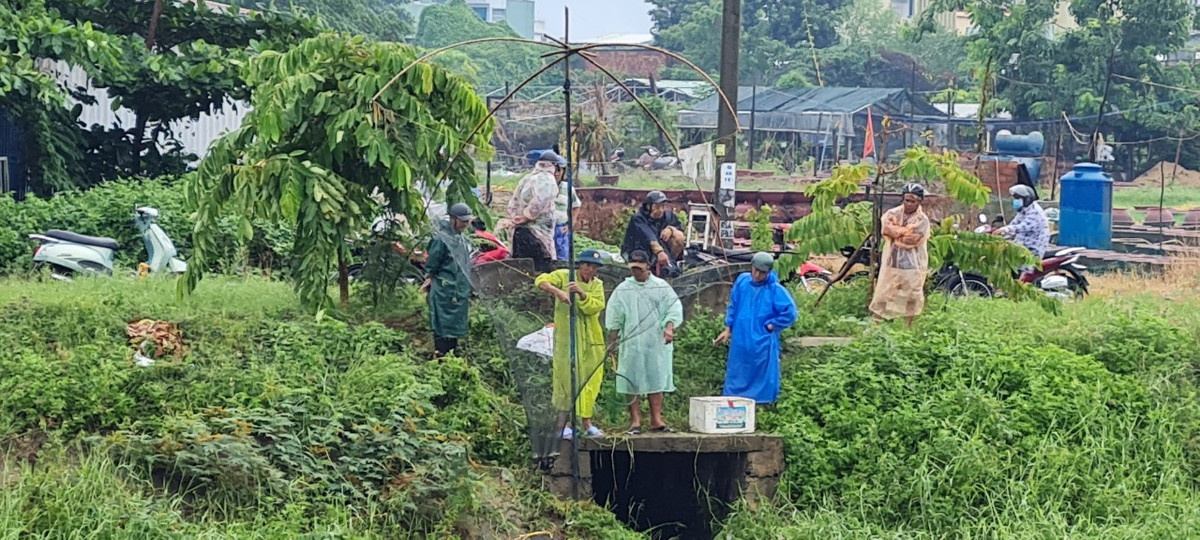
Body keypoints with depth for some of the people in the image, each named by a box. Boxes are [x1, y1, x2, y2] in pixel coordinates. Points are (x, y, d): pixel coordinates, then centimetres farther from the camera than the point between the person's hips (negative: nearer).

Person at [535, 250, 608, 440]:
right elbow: (541, 280, -16)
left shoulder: (597, 284, 10)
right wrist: (557, 291, -32)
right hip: (567, 337, -5)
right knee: (566, 378, -7)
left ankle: (587, 423, 16)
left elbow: (596, 307, -6)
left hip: (591, 340, 5)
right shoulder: (564, 276, -1)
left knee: (590, 381, 7)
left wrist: (581, 294, -22)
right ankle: (562, 424, -3)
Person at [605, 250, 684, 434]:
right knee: (632, 383, -2)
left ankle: (656, 420, 5)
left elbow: (673, 308, 1)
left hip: (657, 343, 0)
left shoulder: (661, 287, 6)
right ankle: (635, 421, 1)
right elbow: (614, 317, 10)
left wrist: (669, 328, -14)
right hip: (631, 344, 0)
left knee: (656, 381, 1)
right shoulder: (622, 290, 8)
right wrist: (612, 340, 5)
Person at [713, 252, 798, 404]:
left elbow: (790, 314, -13)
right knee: (736, 378, 12)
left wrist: (771, 326, -8)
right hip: (740, 342, 5)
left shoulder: (775, 290, -11)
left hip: (763, 344, -5)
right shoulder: (742, 281, 2)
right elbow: (733, 306, 14)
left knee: (763, 379, 1)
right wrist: (728, 329, 13)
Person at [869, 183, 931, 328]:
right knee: (882, 295, 2)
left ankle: (908, 327, 19)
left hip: (912, 266, -2)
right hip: (891, 262, 2)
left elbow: (913, 239, -17)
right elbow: (887, 228, -15)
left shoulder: (922, 221, -5)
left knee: (911, 298, 6)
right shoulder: (893, 213, 3)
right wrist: (905, 231, -15)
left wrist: (896, 232, -7)